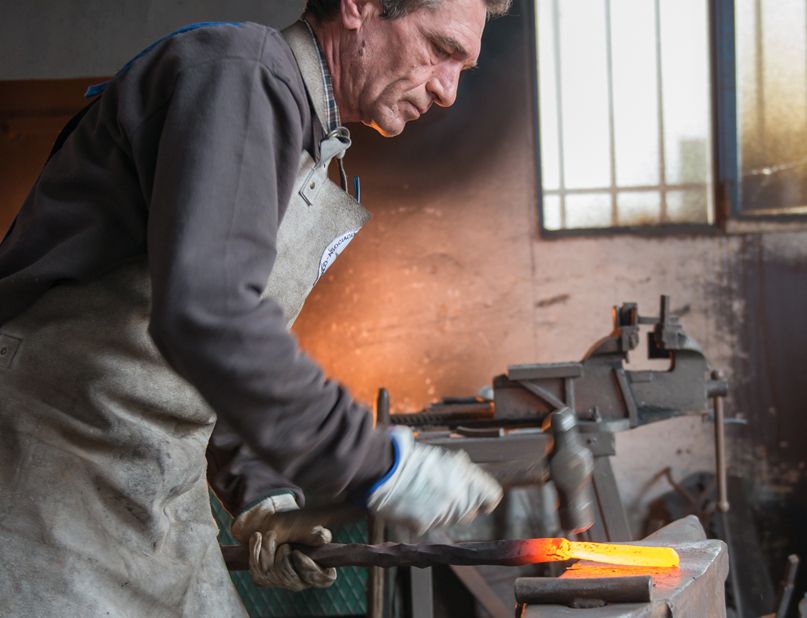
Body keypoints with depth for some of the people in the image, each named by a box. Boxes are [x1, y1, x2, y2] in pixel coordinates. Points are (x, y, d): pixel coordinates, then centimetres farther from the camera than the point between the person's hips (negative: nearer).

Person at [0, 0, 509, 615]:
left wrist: (260, 494, 12)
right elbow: (205, 315, -30)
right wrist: (378, 465, -25)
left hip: (150, 489, 10)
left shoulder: (311, 157, 17)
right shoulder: (243, 74, -16)